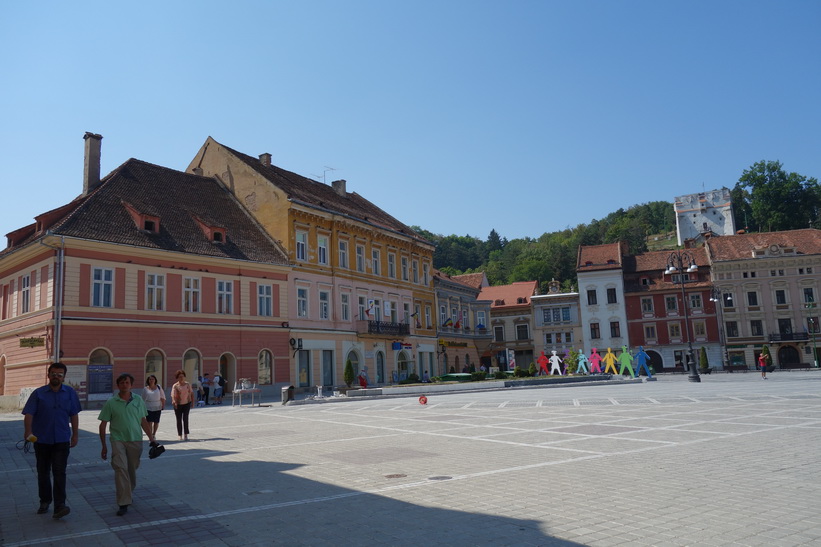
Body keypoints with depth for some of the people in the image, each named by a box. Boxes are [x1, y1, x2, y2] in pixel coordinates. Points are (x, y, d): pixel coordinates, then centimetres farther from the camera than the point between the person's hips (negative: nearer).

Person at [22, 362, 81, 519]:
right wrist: (28, 431, -27)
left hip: (61, 440, -1)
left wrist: (75, 435, 6)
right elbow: (29, 414, -10)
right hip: (41, 440, 1)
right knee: (43, 473, 13)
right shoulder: (38, 393, -2)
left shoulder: (70, 393, 1)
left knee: (59, 473, -8)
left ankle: (59, 506, -9)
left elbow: (73, 415, 7)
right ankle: (45, 501, 30)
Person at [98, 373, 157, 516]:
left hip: (135, 440, 2)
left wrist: (151, 438, 9)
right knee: (121, 469, -14)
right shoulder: (111, 403, -1)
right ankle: (123, 503, -12)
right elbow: (103, 425, 3)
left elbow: (144, 422, 12)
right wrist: (104, 446, 3)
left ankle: (130, 493, 36)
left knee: (132, 470, 12)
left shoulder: (138, 400, 6)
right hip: (118, 440, -2)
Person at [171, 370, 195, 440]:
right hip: (178, 405, -1)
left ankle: (186, 434, -2)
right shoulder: (175, 386, -6)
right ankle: (180, 435, 17)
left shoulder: (188, 384, 3)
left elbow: (191, 393, 11)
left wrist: (192, 401, 6)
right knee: (179, 420, 7)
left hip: (187, 403, 1)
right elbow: (173, 395, -14)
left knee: (185, 418, -8)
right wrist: (174, 402, -32)